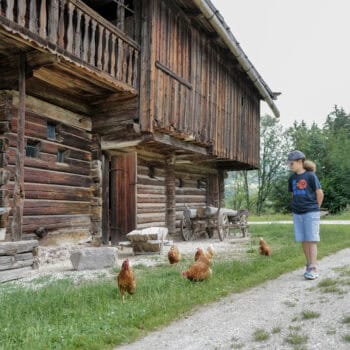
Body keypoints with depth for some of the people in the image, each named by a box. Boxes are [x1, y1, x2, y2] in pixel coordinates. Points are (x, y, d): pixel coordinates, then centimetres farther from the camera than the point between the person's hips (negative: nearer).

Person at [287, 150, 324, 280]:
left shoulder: (310, 175, -6)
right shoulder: (292, 178, 10)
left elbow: (320, 193, -2)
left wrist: (314, 208, 3)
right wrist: (297, 206, 8)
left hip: (311, 212, -5)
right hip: (297, 214, 5)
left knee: (311, 240, -6)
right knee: (303, 241, 7)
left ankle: (313, 269, -6)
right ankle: (309, 265, 17)